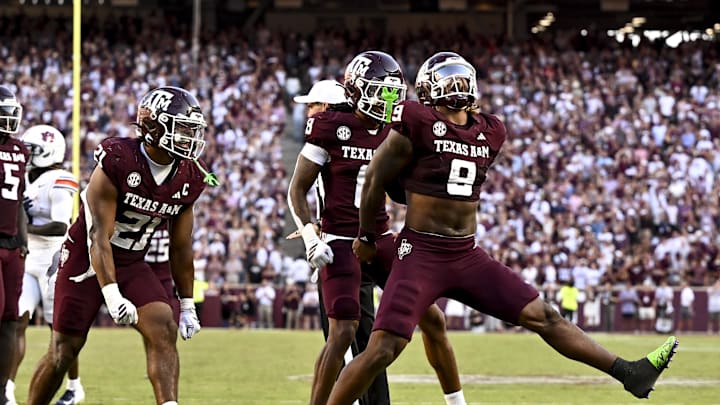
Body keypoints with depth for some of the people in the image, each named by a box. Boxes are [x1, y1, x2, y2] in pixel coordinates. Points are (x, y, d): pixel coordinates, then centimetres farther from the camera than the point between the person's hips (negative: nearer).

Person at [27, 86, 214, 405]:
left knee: (164, 330, -18)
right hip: (86, 261, -5)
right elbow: (99, 237, -25)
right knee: (63, 352, 0)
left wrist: (187, 305, 8)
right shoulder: (116, 163, -24)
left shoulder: (188, 179, -5)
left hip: (132, 265, 5)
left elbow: (181, 248, 7)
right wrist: (112, 295, -33)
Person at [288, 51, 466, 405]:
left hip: (381, 239, 6)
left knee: (432, 318, 6)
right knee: (343, 332, -16)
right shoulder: (330, 129, -10)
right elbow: (297, 191, -6)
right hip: (341, 243, -6)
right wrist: (310, 238, -18)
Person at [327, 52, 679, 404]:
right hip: (421, 255, -6)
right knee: (382, 350, -14)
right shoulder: (417, 124, -11)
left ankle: (629, 374, 7)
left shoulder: (489, 133, 9)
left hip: (468, 255, 6)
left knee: (542, 317, 5)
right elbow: (376, 179, -2)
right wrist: (366, 236, 8)